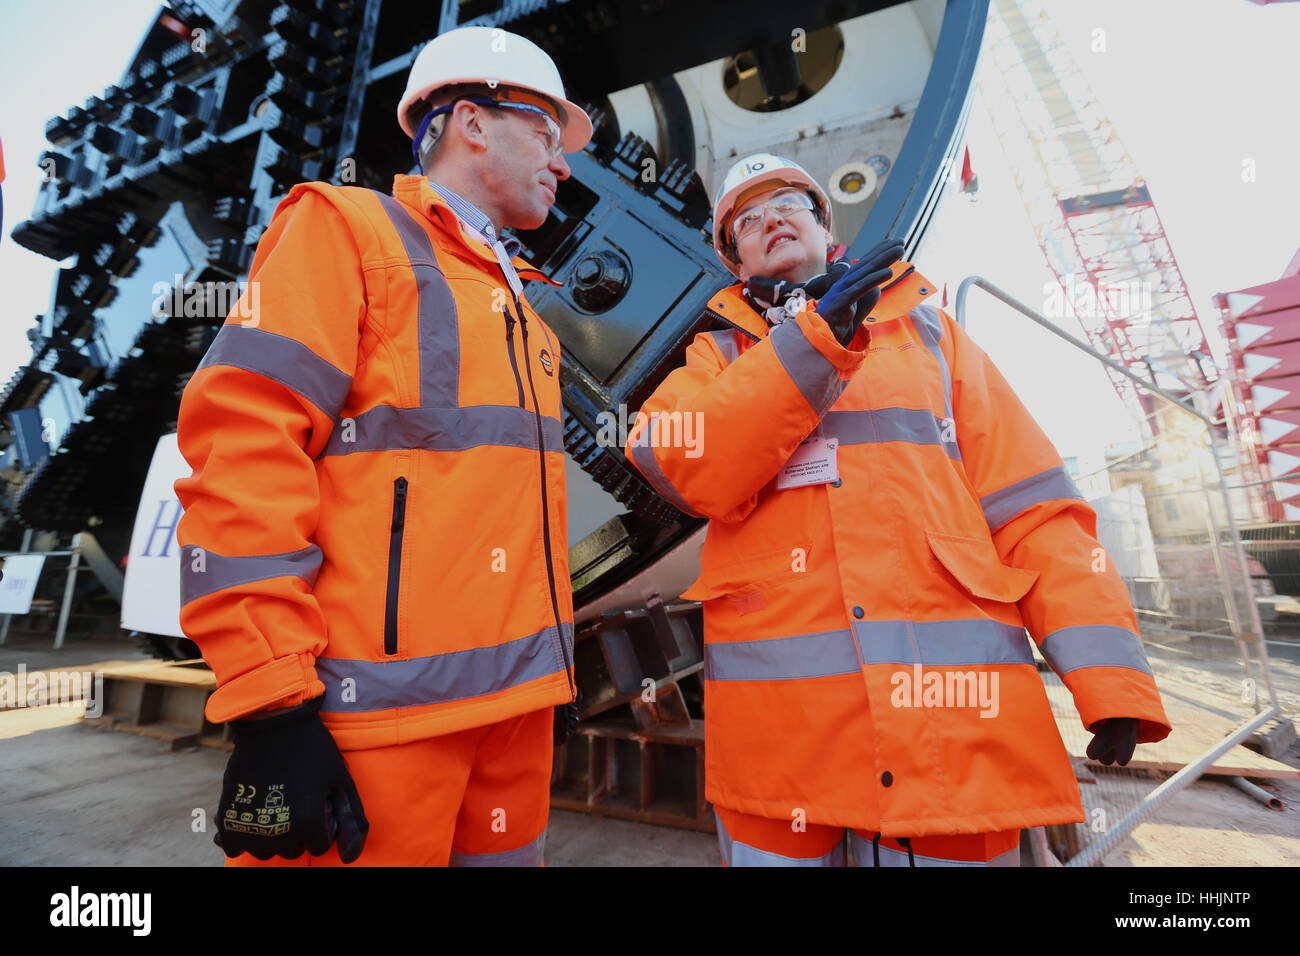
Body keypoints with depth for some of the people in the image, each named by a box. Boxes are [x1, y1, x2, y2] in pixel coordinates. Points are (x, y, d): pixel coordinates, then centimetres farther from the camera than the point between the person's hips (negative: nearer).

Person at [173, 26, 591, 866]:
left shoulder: (516, 301, 19)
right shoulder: (348, 229, -1)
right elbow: (243, 448, -12)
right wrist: (270, 704, -16)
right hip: (378, 709, -7)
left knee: (505, 847, 19)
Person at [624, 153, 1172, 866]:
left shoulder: (927, 331, 14)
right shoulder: (719, 355, 13)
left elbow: (1028, 507, 7)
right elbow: (680, 467, -9)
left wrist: (1110, 676, -3)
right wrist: (812, 337, -14)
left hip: (950, 699, 1)